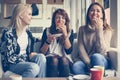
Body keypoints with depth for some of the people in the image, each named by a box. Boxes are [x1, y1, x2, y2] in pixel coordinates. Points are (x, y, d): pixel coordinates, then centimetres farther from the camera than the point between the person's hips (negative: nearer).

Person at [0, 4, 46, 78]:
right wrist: (28, 57, -15)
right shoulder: (9, 33, -13)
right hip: (12, 64, -6)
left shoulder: (28, 32, 9)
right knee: (34, 67, -33)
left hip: (25, 60, 6)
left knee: (41, 57, -25)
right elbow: (9, 58, -15)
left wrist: (31, 55, -6)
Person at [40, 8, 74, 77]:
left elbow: (69, 51, -3)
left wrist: (65, 34, -8)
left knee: (63, 60, -33)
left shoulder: (70, 31, 10)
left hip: (64, 59, 1)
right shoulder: (47, 31, 8)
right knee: (54, 60, -33)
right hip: (49, 59, 0)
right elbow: (42, 52, 4)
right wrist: (48, 41, -13)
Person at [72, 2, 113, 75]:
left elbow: (102, 51, -13)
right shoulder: (82, 29, 7)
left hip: (102, 61, -1)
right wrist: (88, 63, -18)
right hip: (85, 61, 1)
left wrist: (99, 29, -15)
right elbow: (81, 48, -2)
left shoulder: (107, 30, -1)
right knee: (76, 66, -32)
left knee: (96, 56, -36)